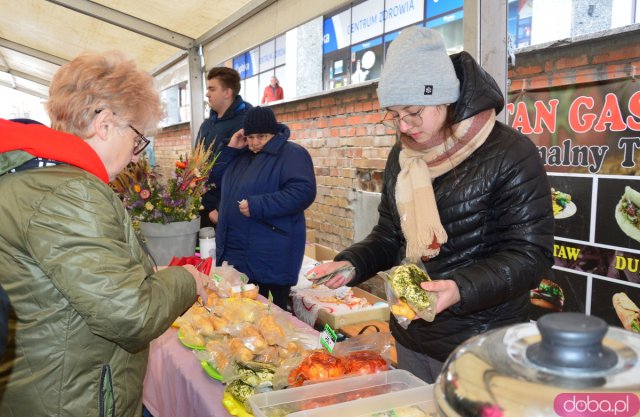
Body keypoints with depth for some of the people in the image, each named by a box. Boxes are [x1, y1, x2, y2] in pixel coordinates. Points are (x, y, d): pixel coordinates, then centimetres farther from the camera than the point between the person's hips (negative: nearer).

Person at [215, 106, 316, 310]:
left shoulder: (292, 154, -10)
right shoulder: (243, 155, 16)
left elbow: (303, 192, -22)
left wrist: (257, 206, -25)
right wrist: (230, 149, 6)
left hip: (270, 256, -8)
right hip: (235, 251, 8)